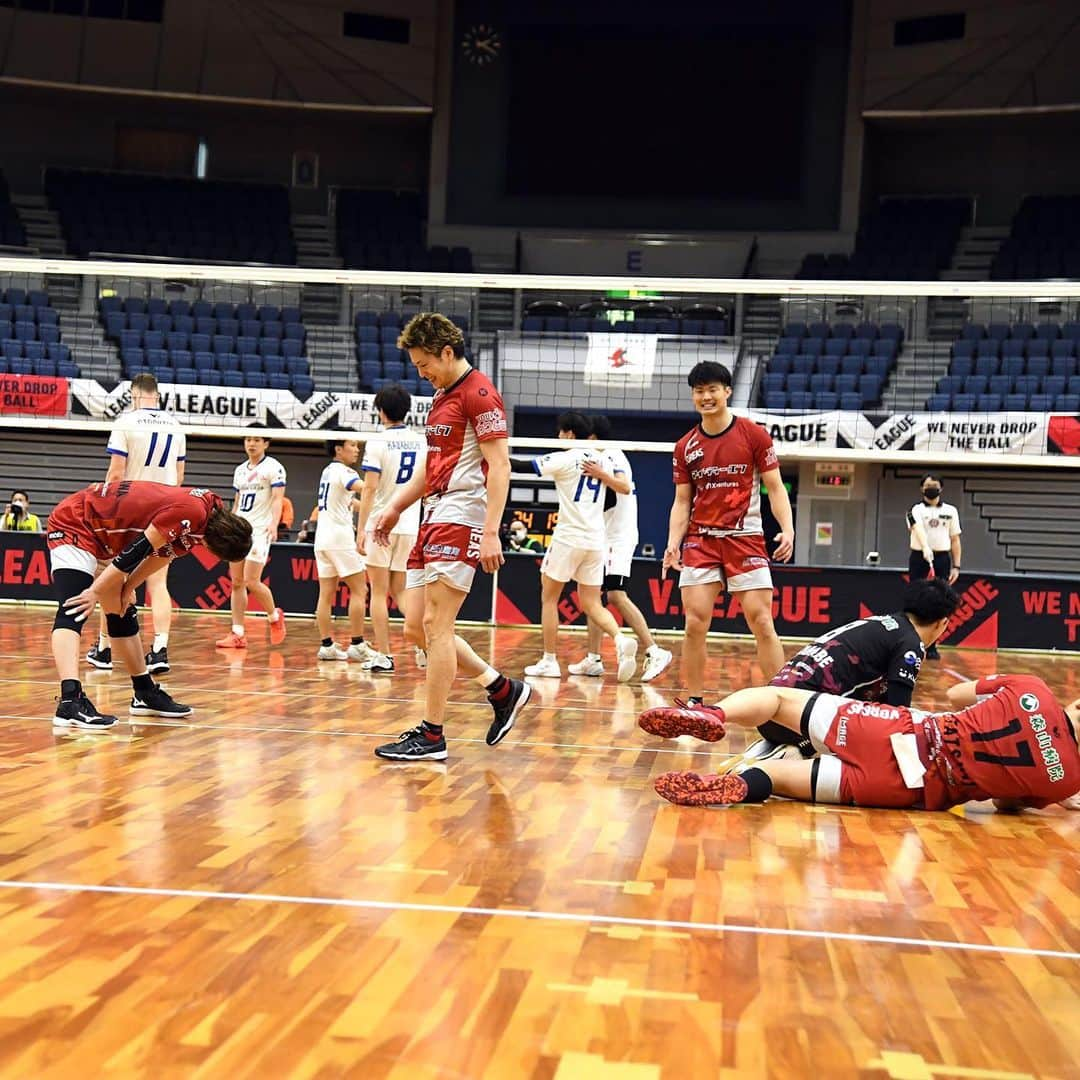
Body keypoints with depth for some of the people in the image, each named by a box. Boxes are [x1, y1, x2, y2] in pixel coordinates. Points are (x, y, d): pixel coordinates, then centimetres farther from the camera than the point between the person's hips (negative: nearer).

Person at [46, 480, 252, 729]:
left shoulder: (210, 510, 0)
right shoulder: (191, 512, -30)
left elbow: (162, 554, 8)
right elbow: (138, 551, -27)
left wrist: (127, 589, 3)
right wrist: (96, 592, -18)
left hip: (100, 531, 10)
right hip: (73, 524, -10)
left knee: (122, 613, 16)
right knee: (73, 612, -24)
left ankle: (146, 694, 26)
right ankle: (70, 700, -36)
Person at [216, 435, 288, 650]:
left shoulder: (273, 467, -3)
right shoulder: (240, 470, 18)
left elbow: (278, 498, -12)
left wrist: (274, 523, -27)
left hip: (260, 530, -7)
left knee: (251, 581, -13)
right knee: (236, 583, 3)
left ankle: (275, 616, 11)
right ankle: (238, 634, 5)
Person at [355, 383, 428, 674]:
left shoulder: (377, 442, -8)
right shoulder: (422, 441, 7)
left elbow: (369, 488, -13)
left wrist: (361, 528, -11)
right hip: (410, 527, 5)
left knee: (379, 593, 4)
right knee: (401, 592, 12)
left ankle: (383, 655, 3)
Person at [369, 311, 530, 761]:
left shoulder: (478, 392, -9)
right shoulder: (441, 396, 20)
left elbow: (499, 465, -16)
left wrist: (491, 532, -22)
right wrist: (394, 509, 21)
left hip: (461, 521, -10)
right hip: (433, 520, 10)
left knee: (435, 627, -9)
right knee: (417, 628, 8)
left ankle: (431, 737, -1)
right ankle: (504, 690, 20)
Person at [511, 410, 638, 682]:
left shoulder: (565, 458, -7)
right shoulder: (602, 460, 11)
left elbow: (523, 466, -8)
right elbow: (625, 488, 16)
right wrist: (601, 474, 16)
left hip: (569, 537, -6)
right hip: (596, 541, 6)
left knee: (549, 598, 9)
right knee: (592, 605, 8)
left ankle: (549, 661, 9)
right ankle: (621, 640, -18)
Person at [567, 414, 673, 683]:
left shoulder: (611, 455, -11)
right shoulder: (605, 456, 18)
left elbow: (625, 487, -30)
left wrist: (601, 475, -43)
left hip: (618, 538, -10)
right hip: (604, 539, 10)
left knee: (616, 595, -18)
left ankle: (655, 652, -18)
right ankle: (593, 660, 9)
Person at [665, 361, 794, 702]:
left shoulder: (753, 435, -1)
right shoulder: (685, 446, 8)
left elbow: (775, 488, 0)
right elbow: (682, 501, 11)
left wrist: (787, 530, -14)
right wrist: (673, 543, -3)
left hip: (746, 540, -3)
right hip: (700, 541, 3)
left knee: (762, 623, -7)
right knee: (695, 623, -4)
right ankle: (695, 701, 7)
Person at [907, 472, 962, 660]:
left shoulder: (950, 511, 10)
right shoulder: (915, 510, 0)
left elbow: (955, 540, 11)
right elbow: (918, 530, -21)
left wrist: (956, 566, 4)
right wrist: (925, 548, -40)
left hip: (942, 559, 2)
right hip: (919, 558, -2)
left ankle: (931, 646, 8)